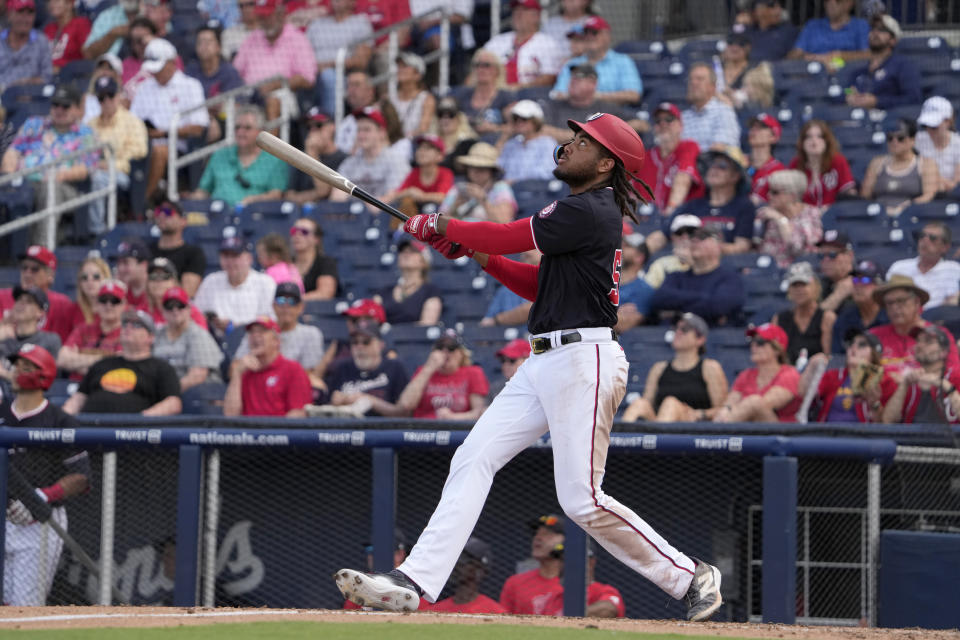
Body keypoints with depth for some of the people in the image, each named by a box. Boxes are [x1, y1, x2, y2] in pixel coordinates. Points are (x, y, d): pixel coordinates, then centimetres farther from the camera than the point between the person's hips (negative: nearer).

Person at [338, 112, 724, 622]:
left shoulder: (589, 212, -13)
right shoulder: (590, 210, 19)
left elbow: (509, 237, -12)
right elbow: (543, 286, 21)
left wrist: (441, 227, 3)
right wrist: (480, 255, 10)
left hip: (584, 360, -10)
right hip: (544, 363, 10)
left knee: (583, 500, -10)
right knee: (473, 459, 0)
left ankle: (689, 577, 6)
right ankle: (414, 582, -4)